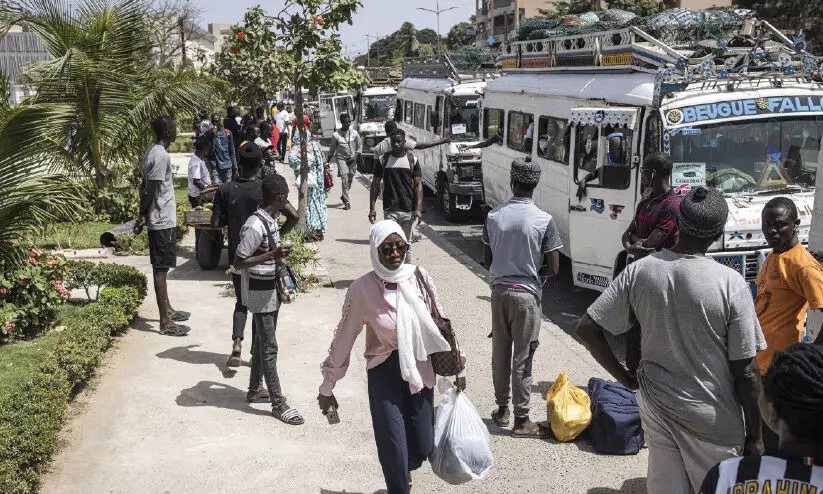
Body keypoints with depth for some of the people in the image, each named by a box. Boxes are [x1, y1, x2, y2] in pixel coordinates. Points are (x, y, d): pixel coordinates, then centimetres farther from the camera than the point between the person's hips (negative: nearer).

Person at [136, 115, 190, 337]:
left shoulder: (152, 152, 12)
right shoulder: (161, 155, -19)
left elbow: (146, 187, 14)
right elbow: (150, 190, -21)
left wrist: (142, 215, 14)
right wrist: (142, 216, -12)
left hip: (160, 219, 10)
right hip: (163, 220, -10)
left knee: (161, 266, 18)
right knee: (161, 268, -5)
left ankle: (167, 310, 31)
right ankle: (165, 322, 1)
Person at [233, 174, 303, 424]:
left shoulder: (271, 219, 3)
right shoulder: (255, 226, -26)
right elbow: (238, 263, -23)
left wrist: (289, 225, 12)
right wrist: (272, 255, -30)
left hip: (272, 290, 9)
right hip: (260, 293, -9)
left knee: (261, 341, 20)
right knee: (269, 347, -2)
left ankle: (255, 388, 35)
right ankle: (278, 403, 7)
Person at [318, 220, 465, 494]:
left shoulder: (419, 277, -8)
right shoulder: (362, 289, -15)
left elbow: (440, 324, 3)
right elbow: (343, 339, -7)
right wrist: (327, 388, -1)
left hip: (420, 369, 3)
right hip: (384, 372, -3)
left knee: (423, 447, 11)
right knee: (393, 447, -1)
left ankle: (403, 470, 48)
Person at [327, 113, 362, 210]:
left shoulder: (354, 133, 1)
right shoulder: (336, 135, -3)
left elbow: (360, 146, 7)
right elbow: (332, 149, 6)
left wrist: (355, 157, -5)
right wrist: (328, 161, 8)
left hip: (352, 159, 3)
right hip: (341, 158, -3)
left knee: (350, 180, 10)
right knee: (344, 180, -12)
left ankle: (343, 196, 36)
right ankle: (347, 202, -12)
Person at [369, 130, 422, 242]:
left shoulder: (412, 160, 3)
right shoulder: (383, 160, 3)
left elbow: (418, 184, 1)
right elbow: (375, 184, 6)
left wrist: (419, 208, -9)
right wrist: (372, 208, -1)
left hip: (408, 209, 1)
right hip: (389, 209, 0)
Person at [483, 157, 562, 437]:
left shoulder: (494, 216, -3)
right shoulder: (544, 221, -14)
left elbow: (487, 259, 5)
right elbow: (553, 268, -10)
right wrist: (533, 273, 8)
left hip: (499, 290, 4)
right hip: (526, 294, -4)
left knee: (500, 352, 15)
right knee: (522, 357, 4)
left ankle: (502, 409, 27)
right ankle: (521, 419, 11)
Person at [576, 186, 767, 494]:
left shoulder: (638, 271, -10)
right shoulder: (731, 284, -19)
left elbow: (587, 328, -7)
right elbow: (746, 372, -14)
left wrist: (625, 378, 3)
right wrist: (755, 437, -1)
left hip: (655, 405, 3)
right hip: (713, 417, -3)